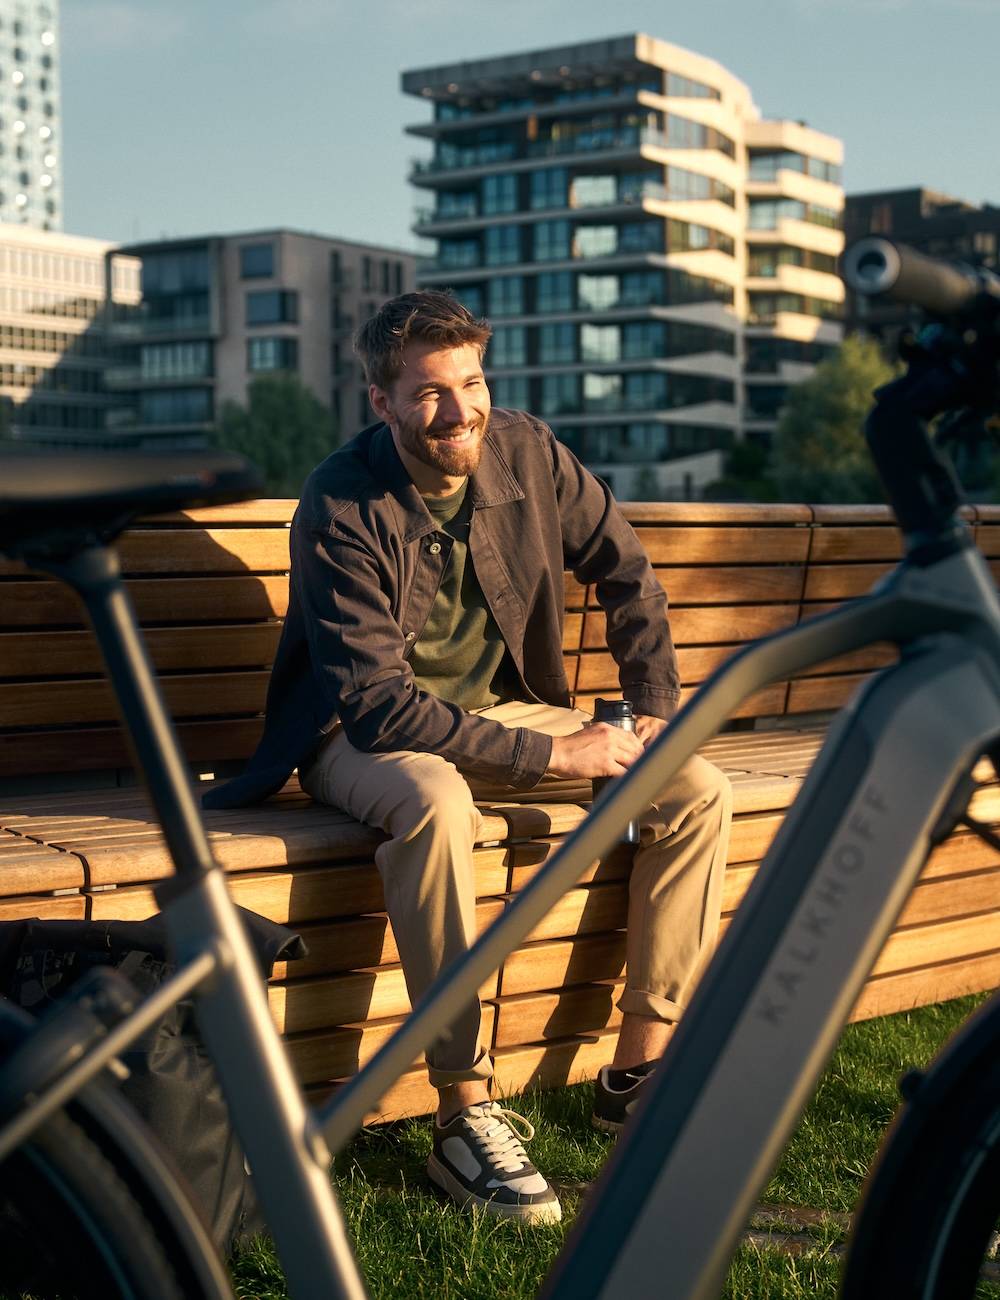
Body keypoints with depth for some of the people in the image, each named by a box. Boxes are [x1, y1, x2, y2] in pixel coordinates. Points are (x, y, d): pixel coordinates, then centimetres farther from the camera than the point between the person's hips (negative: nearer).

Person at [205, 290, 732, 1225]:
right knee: (435, 801, -41)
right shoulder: (341, 508, -23)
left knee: (698, 790, -9)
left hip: (503, 708, 6)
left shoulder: (527, 454, -7)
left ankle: (638, 1068, -4)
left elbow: (624, 572, 8)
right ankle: (464, 1117, -33)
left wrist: (656, 712, -3)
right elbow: (378, 702, -28)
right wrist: (548, 755, -29)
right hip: (365, 733, -6)